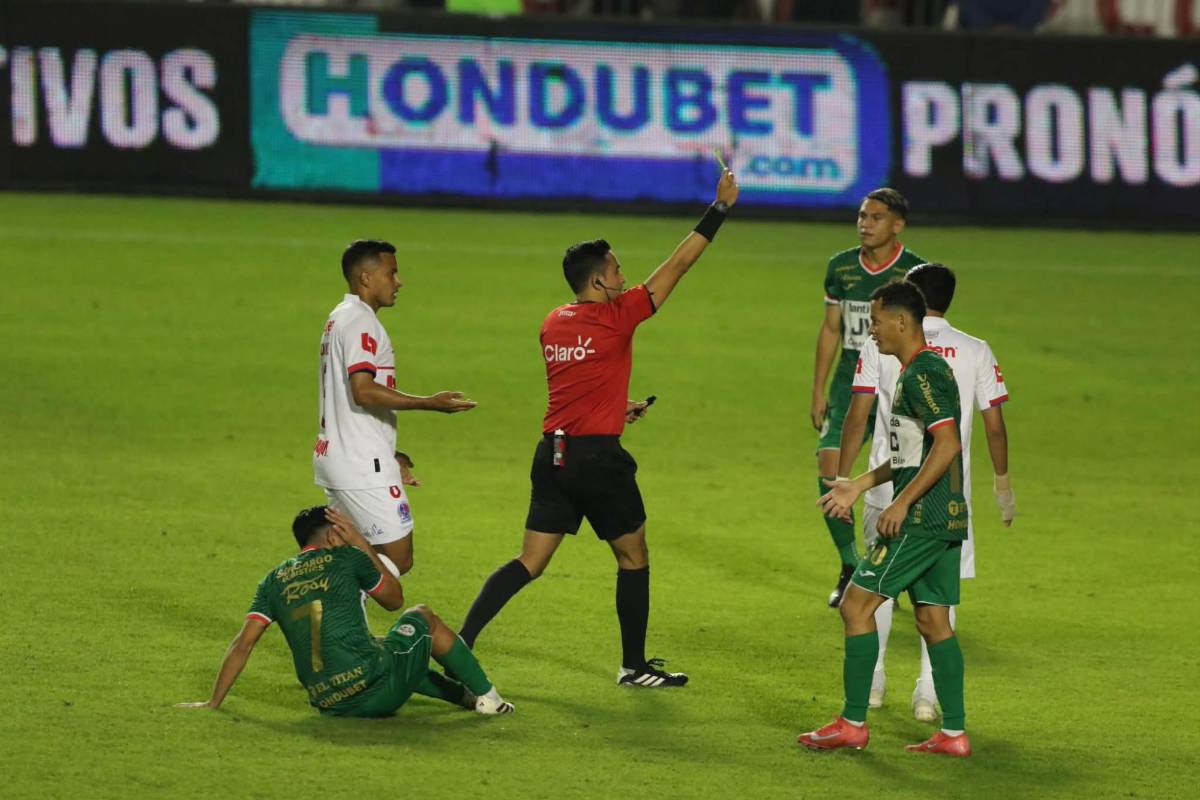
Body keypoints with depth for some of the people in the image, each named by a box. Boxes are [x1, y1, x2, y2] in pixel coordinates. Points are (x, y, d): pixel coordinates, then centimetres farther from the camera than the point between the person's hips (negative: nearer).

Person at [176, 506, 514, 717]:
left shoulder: (274, 581, 11)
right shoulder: (345, 559, 1)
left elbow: (243, 644, 6)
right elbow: (394, 599, 16)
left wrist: (213, 702, 10)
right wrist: (363, 545, 21)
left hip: (329, 704, 4)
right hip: (378, 690, -4)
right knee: (423, 617, 26)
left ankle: (463, 694, 43)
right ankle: (485, 694, 31)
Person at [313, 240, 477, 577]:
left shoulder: (339, 319, 20)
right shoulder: (359, 321, -13)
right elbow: (364, 391, -23)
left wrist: (389, 457, 26)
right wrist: (430, 403, -20)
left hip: (333, 457, 10)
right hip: (362, 467, -10)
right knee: (398, 559, -8)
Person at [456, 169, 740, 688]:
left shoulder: (553, 324, 10)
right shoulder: (616, 316, -9)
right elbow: (677, 266, -6)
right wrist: (720, 208, -1)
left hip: (552, 454, 6)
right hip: (597, 456, -6)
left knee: (530, 563, 6)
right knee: (634, 557, 11)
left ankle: (460, 642, -7)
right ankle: (635, 666, 18)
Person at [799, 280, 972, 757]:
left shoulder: (921, 373, -14)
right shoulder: (920, 371, 17)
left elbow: (947, 445, -24)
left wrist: (902, 503, -22)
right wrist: (860, 485, 26)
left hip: (921, 519, -10)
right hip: (947, 519, 10)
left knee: (857, 605, -4)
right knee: (933, 621, 10)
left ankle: (852, 723, -1)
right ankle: (954, 733, 8)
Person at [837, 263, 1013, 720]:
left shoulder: (880, 346, -1)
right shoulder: (975, 352, 2)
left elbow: (857, 416, -4)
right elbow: (994, 425, 4)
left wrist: (842, 480, 2)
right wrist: (1003, 485, 17)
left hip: (889, 483, 0)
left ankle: (871, 679, 22)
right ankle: (928, 689, -2)